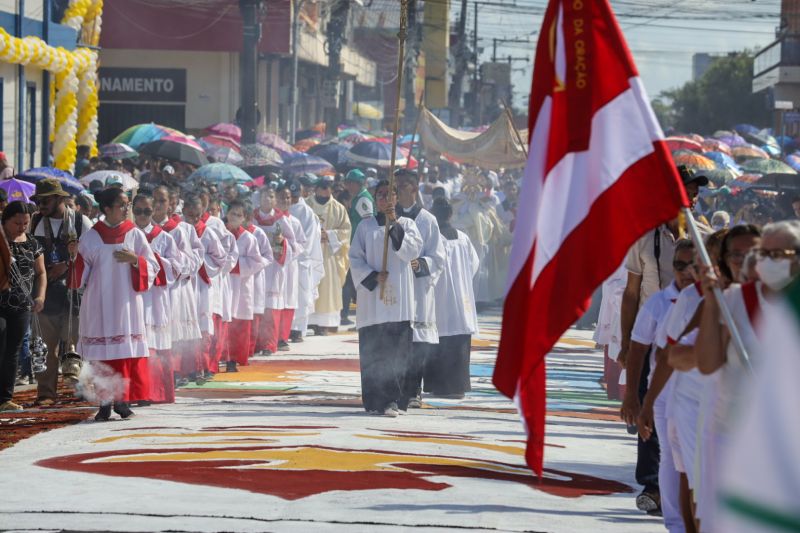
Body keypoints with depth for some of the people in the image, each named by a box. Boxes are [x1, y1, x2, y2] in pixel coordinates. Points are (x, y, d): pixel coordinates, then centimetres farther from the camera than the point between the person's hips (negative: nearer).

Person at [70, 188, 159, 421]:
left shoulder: (134, 235, 4)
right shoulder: (91, 237, 4)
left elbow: (153, 266, 3)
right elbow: (81, 270, 7)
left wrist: (135, 260, -15)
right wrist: (74, 257, -12)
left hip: (127, 302, 0)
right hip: (99, 303, 0)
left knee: (128, 351, -3)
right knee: (102, 355, -1)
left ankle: (123, 400, 4)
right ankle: (104, 402, 5)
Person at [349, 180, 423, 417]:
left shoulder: (406, 224, 11)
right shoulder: (365, 226, 10)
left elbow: (412, 250, -5)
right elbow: (355, 258, 5)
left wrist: (395, 225, -10)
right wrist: (373, 276, -9)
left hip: (398, 297, 0)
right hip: (371, 294, 0)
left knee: (397, 351, -7)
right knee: (373, 351, -4)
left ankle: (392, 400, -9)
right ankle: (376, 401, -1)